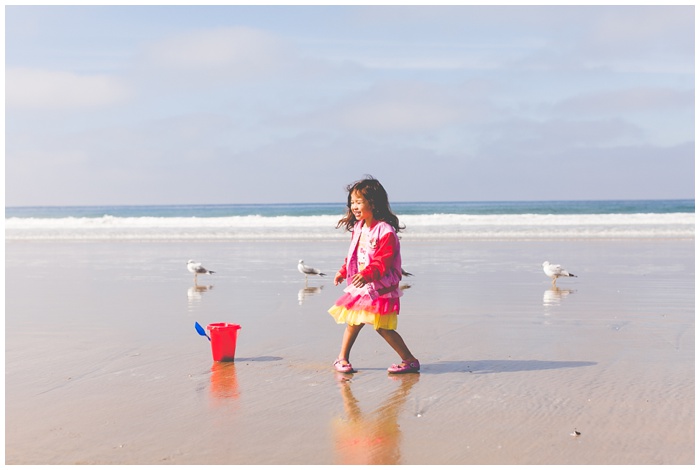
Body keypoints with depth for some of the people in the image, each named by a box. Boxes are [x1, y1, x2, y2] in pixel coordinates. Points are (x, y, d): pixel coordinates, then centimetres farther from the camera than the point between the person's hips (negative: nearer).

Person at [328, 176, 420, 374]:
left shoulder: (385, 231, -18)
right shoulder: (358, 228, 8)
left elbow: (383, 261, -25)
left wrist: (367, 274, -37)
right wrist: (343, 272, 14)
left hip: (380, 286, -8)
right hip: (359, 285, 8)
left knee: (383, 327, -7)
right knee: (353, 322, 13)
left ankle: (410, 360, 3)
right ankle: (342, 358, 26)